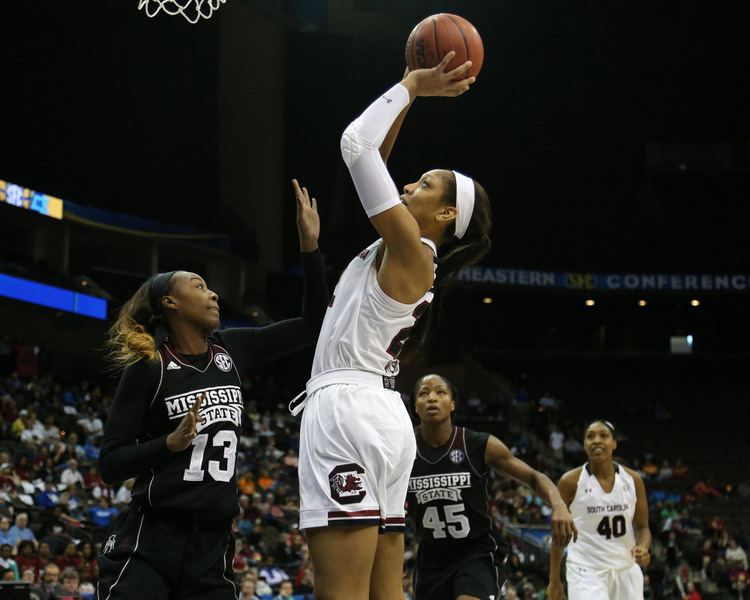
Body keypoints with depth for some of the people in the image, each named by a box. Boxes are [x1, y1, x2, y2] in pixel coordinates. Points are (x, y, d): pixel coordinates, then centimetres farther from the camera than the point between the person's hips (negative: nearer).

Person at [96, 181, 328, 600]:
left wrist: (310, 247, 3)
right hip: (150, 542, -5)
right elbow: (111, 463, -5)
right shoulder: (148, 369, -4)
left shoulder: (230, 351, 10)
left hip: (213, 546, 5)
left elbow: (313, 325, 12)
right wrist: (171, 443, -20)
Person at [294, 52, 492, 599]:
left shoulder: (410, 248, -6)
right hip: (379, 415, 10)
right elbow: (372, 157, 25)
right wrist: (412, 93, 22)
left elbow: (356, 144, -9)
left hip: (348, 410, -10)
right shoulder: (408, 255, 18)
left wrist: (412, 85, 2)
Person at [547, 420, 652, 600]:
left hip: (626, 571, 4)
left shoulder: (632, 480, 1)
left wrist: (643, 548, -16)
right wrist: (554, 580, 4)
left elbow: (642, 527, 8)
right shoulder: (571, 481, -7)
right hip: (586, 571, -4)